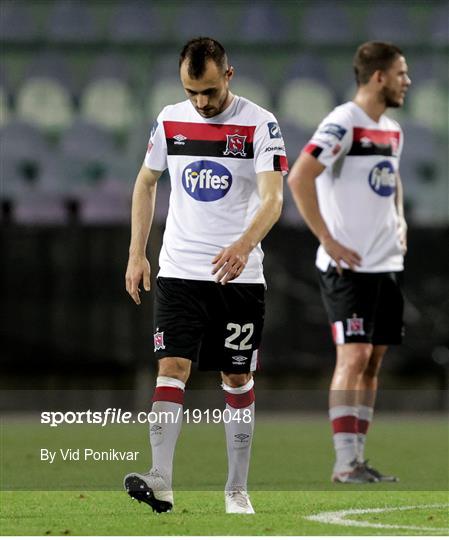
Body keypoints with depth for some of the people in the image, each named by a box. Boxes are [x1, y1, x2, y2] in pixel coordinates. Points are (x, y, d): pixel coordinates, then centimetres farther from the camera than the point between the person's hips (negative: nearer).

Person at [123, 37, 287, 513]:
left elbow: (272, 198, -17)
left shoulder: (259, 124, -8)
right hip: (178, 273, 2)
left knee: (238, 380, 5)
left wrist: (244, 244, -36)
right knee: (172, 367, -12)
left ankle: (237, 490, 15)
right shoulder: (169, 121, 4)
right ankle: (160, 482, -20)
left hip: (238, 275, -2)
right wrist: (136, 254, 11)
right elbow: (146, 182, 17)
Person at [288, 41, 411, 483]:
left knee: (373, 360, 8)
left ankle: (358, 458, 13)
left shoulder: (392, 130, 13)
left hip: (387, 264, 8)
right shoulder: (343, 123, -14)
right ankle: (344, 463, -10)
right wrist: (328, 240, -20)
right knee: (353, 356, -11)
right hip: (348, 265, -8)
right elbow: (298, 178, -22)